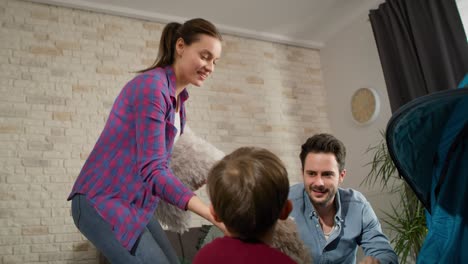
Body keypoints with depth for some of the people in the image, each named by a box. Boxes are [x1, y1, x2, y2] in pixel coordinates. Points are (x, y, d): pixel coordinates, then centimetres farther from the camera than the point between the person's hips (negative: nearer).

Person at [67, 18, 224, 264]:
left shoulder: (178, 98, 9)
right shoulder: (151, 85, -20)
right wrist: (212, 215, -33)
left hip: (136, 205, 9)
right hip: (103, 203, -9)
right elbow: (152, 170, -27)